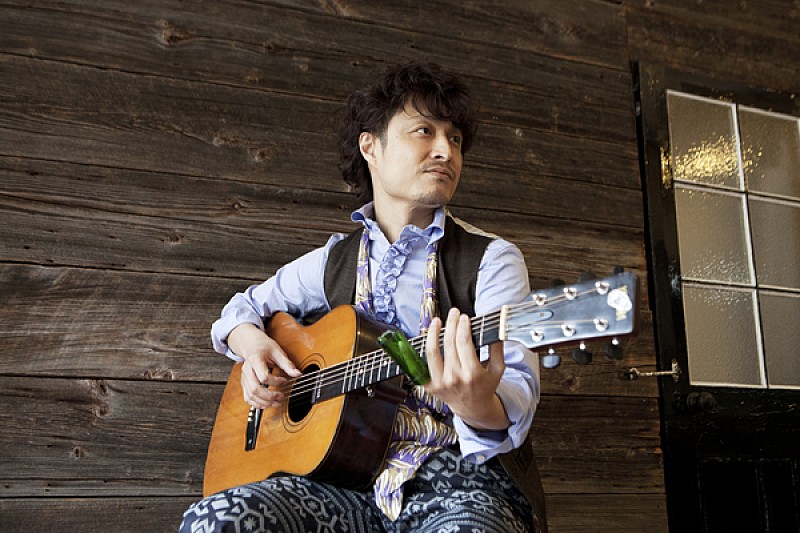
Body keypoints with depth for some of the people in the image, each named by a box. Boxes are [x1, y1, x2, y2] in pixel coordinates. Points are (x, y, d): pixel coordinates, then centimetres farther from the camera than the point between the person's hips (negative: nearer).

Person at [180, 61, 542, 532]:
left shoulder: (491, 259, -1)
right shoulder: (333, 261, 12)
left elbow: (517, 406, -12)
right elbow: (245, 307, 28)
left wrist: (478, 406, -36)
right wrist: (251, 343, 4)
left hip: (457, 479, -2)